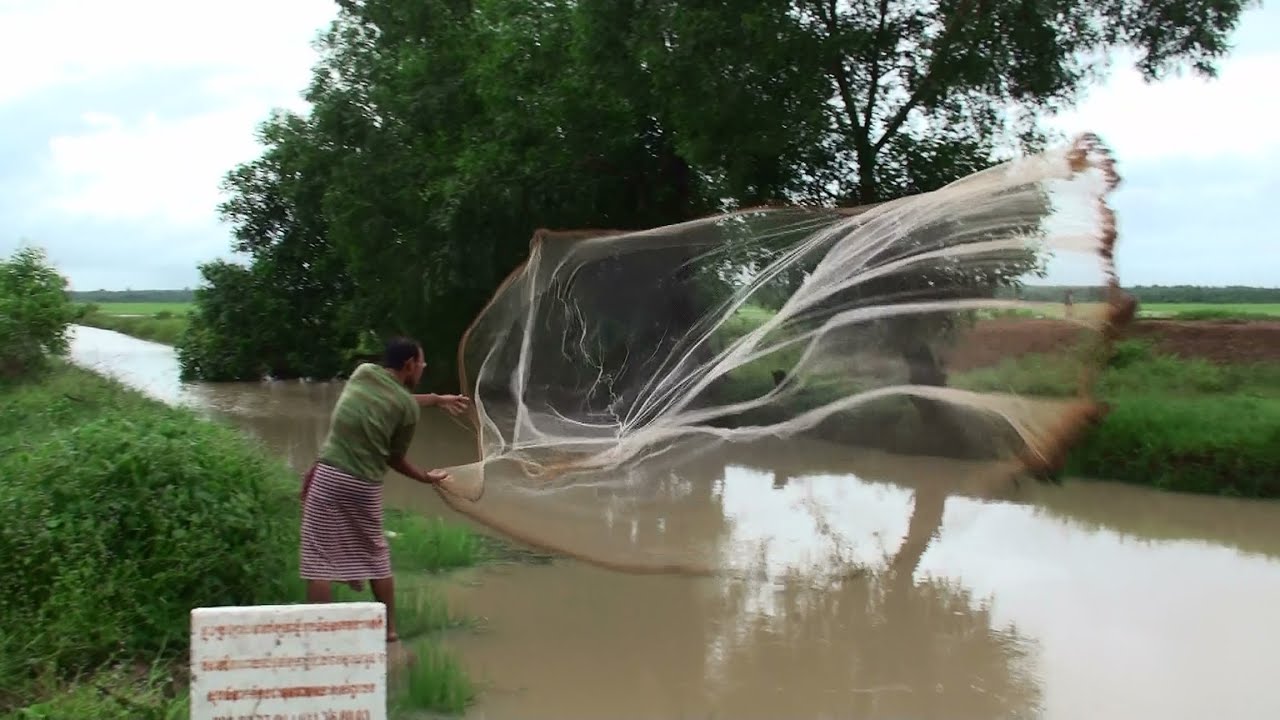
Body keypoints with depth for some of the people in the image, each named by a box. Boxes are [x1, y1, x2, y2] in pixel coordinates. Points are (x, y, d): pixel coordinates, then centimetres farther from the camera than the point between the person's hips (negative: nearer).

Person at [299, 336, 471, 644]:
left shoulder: (363, 372, 10)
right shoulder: (409, 407, 1)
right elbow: (395, 458, 9)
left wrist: (437, 399, 41)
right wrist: (426, 477, 26)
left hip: (328, 475, 1)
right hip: (365, 484, -1)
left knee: (319, 558, 3)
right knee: (375, 554, 18)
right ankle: (389, 629, 29)